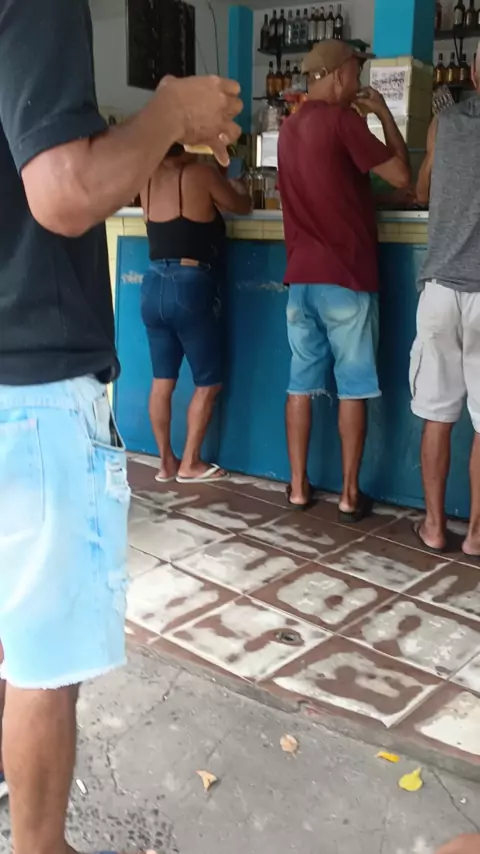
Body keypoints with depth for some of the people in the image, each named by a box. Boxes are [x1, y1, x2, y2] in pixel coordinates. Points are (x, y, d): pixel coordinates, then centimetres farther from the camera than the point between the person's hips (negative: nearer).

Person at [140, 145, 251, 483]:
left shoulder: (149, 180, 7)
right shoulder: (201, 173, -8)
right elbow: (242, 207, 5)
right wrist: (238, 188, 27)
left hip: (155, 285, 6)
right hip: (190, 286, -6)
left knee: (163, 380, 11)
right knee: (208, 382, 7)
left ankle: (166, 461, 18)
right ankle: (190, 463, 11)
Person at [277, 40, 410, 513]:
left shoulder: (290, 127, 14)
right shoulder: (342, 119, -9)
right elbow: (401, 176, -8)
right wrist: (383, 112, 4)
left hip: (301, 275, 7)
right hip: (347, 276, -6)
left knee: (301, 382, 8)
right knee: (353, 387, 1)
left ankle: (298, 486, 13)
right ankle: (350, 494, 6)